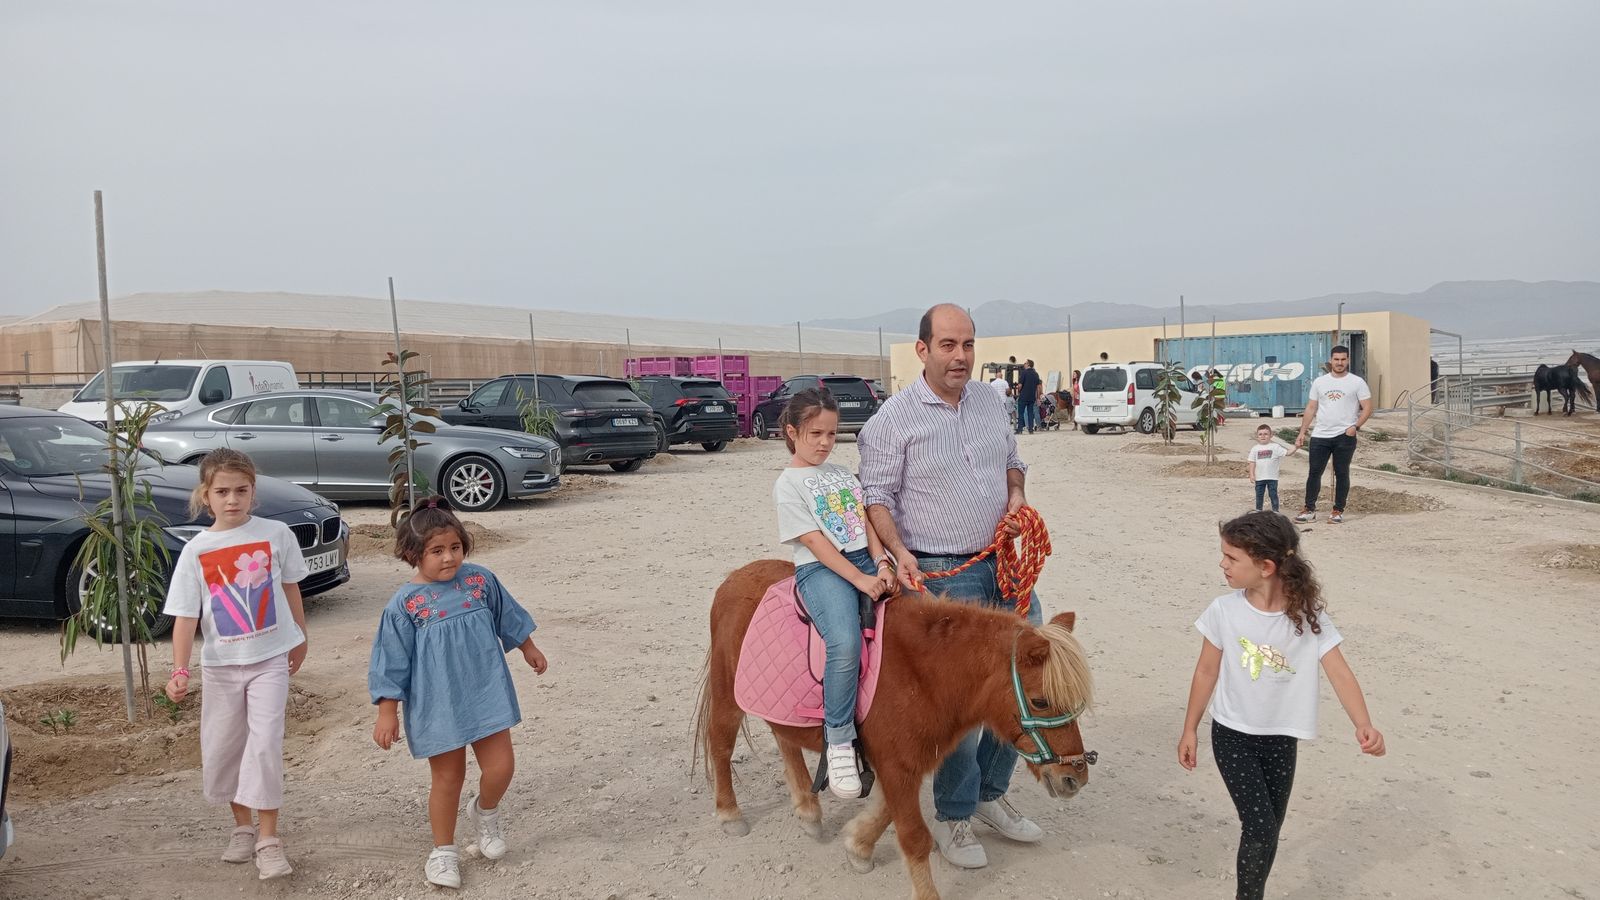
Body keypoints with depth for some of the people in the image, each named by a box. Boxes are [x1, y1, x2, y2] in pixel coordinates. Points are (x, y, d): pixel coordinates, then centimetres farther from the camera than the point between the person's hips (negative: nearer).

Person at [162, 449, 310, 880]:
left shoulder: (275, 534, -7)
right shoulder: (196, 550, -5)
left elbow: (290, 588, 6)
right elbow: (185, 615, -6)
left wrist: (300, 638, 14)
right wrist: (180, 670, -14)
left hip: (271, 658, -2)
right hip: (221, 663, 2)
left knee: (265, 744, -10)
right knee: (221, 750, 11)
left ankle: (268, 838, -1)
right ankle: (242, 825, 32)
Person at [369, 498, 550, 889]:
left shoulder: (480, 580, -3)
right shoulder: (404, 604, -11)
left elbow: (508, 619, 14)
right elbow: (392, 666, -6)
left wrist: (530, 650, 25)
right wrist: (387, 715, -5)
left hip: (487, 694, 3)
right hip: (438, 706, -2)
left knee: (500, 767, 0)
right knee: (448, 778, 9)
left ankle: (485, 812, 34)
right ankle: (443, 851, 30)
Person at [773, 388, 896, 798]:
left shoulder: (842, 472, 20)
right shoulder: (788, 484, 1)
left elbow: (866, 519, 12)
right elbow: (814, 541, -8)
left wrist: (881, 564, -6)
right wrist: (861, 580, -16)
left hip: (867, 560, 7)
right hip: (821, 569, -6)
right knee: (845, 643, -32)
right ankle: (839, 744, -20)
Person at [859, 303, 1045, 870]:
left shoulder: (991, 403, 8)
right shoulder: (895, 417, -10)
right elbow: (876, 496, -9)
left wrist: (1017, 496, -1)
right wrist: (900, 554, -22)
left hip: (1003, 562, 7)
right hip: (939, 575, -6)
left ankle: (991, 792, 32)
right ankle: (953, 816, 21)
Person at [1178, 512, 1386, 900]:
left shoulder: (1308, 617, -12)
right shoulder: (1224, 611, -13)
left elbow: (1340, 674, -18)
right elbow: (1207, 671, -3)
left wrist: (1364, 725, -35)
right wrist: (1189, 730, 3)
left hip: (1281, 739, 2)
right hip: (1232, 736, -2)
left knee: (1270, 829, 13)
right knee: (1259, 827, -10)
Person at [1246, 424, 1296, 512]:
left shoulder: (1275, 447, -2)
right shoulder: (1255, 449, 3)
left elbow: (1287, 452, -5)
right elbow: (1252, 463, 3)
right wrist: (1252, 474, -3)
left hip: (1272, 477, -2)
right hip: (1259, 478, 2)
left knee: (1273, 494, 4)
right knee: (1259, 495, 10)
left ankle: (1275, 510, 12)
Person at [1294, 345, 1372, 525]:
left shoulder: (1357, 382, 0)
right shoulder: (1319, 382, 10)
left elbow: (1367, 408, -3)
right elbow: (1311, 409, 12)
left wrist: (1355, 426, -18)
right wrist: (1302, 433, 7)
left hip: (1345, 436, -3)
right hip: (1320, 436, 3)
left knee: (1342, 474, 5)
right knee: (1314, 473, 2)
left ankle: (1338, 511, 13)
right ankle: (1309, 510, 7)